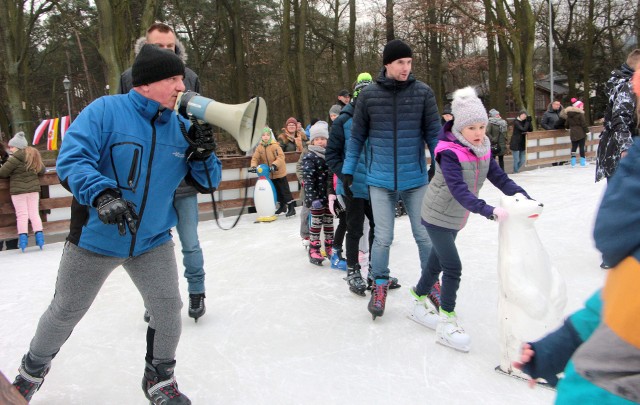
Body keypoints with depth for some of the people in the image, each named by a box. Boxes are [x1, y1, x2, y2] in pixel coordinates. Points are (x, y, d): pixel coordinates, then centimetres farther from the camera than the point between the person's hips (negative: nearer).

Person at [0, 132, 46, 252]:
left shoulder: (15, 159, -13)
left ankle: (23, 237, 1)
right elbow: (42, 170, 16)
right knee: (34, 213, 9)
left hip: (18, 190, -5)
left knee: (21, 214, 1)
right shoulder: (34, 155, 9)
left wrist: (12, 174, 10)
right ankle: (39, 234, 4)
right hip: (34, 188, 6)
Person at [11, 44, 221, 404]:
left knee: (169, 309, -2)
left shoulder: (182, 128, -1)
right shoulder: (105, 111, -15)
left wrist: (203, 153, -18)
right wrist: (102, 194, -41)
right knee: (65, 313, 14)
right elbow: (72, 158, -23)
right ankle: (33, 369, 45)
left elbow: (207, 183, 2)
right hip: (94, 240, -3)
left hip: (153, 242, 3)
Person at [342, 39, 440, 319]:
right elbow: (357, 136, 6)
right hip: (380, 180, 0)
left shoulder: (423, 93, -3)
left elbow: (434, 133, 1)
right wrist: (347, 170, 6)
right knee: (383, 238, 5)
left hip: (416, 179, 1)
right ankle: (379, 286, 25)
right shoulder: (368, 95, -2)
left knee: (424, 235, 9)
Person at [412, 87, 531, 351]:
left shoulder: (482, 149, -2)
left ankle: (420, 299, 41)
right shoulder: (449, 153, -26)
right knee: (453, 268, -10)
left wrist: (523, 196, -23)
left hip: (456, 217, 7)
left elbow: (499, 177, -7)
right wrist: (488, 211, -47)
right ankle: (446, 324, 1)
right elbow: (459, 190, -36)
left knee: (438, 261, 20)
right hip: (438, 217, -7)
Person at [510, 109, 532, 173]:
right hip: (516, 144, -7)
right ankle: (516, 173, 9)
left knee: (522, 160, 9)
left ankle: (516, 171, 28)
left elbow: (531, 130, 2)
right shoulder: (516, 121, -12)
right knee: (516, 160, -3)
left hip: (523, 143, 7)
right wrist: (528, 121, -16)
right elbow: (523, 129, -24)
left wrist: (529, 121, -9)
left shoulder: (524, 121, 7)